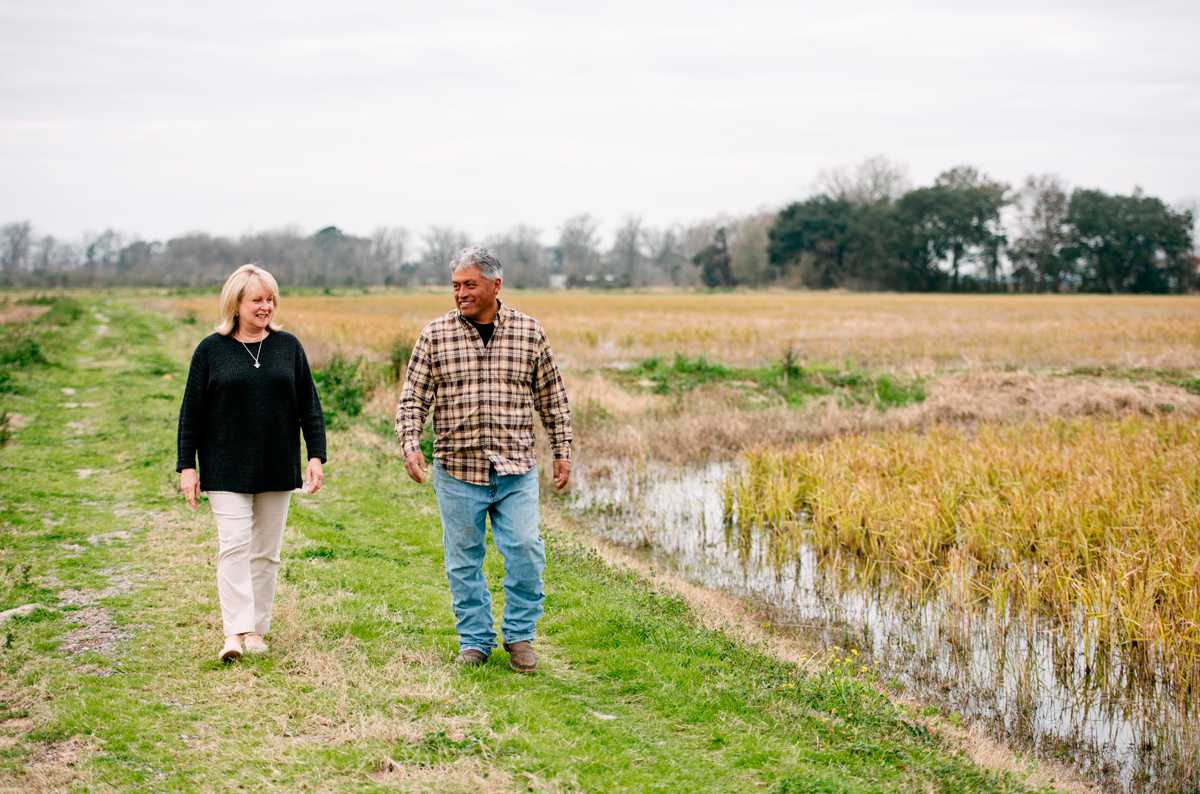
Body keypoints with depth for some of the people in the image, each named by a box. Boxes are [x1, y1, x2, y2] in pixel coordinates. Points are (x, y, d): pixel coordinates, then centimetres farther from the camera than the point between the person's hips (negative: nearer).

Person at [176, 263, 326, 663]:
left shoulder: (288, 346, 5)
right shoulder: (211, 350, -1)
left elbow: (309, 406, 7)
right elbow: (191, 412, 2)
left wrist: (316, 455, -1)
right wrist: (186, 466, -2)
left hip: (277, 468, 3)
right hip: (226, 469, -3)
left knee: (266, 551, 8)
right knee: (234, 545, -11)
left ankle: (256, 628, 17)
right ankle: (235, 632, -11)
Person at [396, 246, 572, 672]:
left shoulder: (529, 332, 3)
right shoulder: (435, 335, 1)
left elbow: (552, 398, 10)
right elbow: (412, 399, 2)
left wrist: (562, 451, 9)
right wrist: (411, 445, -12)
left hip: (516, 469, 0)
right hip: (457, 469, 0)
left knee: (526, 551, -6)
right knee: (464, 560, 7)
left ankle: (519, 635, 13)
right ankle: (474, 640, 21)